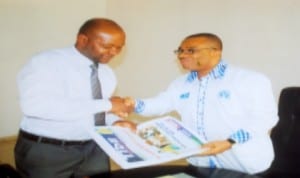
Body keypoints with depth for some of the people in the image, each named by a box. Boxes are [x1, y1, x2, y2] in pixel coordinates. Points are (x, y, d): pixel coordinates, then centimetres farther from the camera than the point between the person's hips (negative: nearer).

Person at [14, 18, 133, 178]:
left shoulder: (107, 73, 6)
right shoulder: (46, 62, -16)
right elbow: (36, 105, -32)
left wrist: (115, 121, -11)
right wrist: (105, 105, -30)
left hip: (94, 149, 6)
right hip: (46, 151, -6)